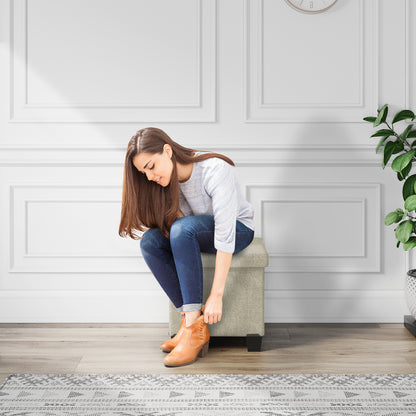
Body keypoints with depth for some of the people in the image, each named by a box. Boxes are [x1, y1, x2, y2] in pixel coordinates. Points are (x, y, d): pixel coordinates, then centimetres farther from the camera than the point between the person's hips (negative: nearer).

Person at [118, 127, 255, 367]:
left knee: (183, 228, -35)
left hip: (238, 229, -6)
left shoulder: (215, 170, -28)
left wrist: (216, 296, -36)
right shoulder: (167, 181, -6)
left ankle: (195, 326, -33)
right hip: (197, 236, 6)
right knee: (150, 240, -22)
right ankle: (191, 318, -20)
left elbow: (225, 234, -33)